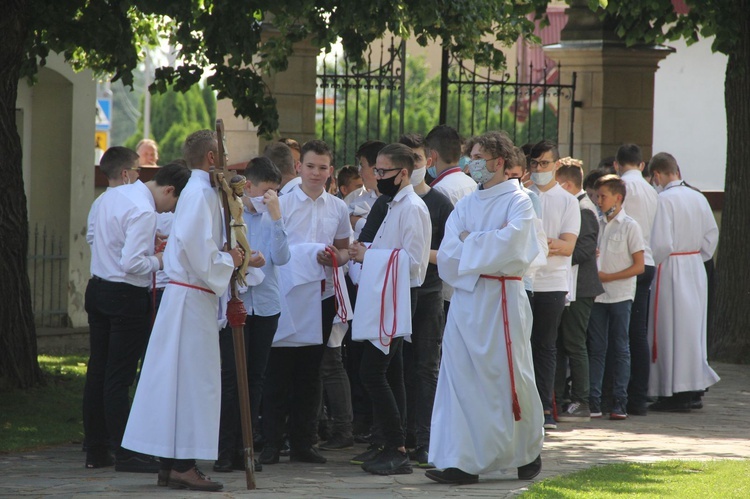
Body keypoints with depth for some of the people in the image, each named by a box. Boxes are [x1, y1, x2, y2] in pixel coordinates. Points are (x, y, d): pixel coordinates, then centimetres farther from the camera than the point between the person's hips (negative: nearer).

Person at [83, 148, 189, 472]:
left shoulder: (113, 196, 9)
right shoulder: (143, 211, -19)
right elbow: (132, 263, -25)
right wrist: (159, 261, -7)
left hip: (98, 287, 9)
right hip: (127, 297, -9)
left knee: (97, 373, 11)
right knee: (119, 378, -6)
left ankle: (95, 451, 16)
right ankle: (126, 454, -3)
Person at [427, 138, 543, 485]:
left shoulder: (518, 203, -2)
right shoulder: (465, 206, 13)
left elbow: (510, 245, -19)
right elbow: (447, 258, 3)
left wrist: (470, 241, -6)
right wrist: (488, 243, -10)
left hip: (501, 300, -5)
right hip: (465, 298, 5)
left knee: (508, 378, 2)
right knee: (460, 379, -2)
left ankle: (529, 453, 21)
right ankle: (463, 462, -2)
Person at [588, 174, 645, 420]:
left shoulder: (629, 226, -4)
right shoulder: (597, 224, 10)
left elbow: (638, 266, -6)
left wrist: (608, 277, -12)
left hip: (620, 295, -4)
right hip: (597, 295, 4)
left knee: (620, 349, 0)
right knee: (596, 348, 2)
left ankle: (620, 402, 3)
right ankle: (594, 401, 3)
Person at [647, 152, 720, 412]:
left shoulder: (664, 200, -16)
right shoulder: (698, 198, 5)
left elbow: (662, 243, -20)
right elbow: (712, 234, 9)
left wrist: (649, 264, -5)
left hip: (671, 271, -7)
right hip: (696, 269, 7)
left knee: (672, 329, -2)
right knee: (693, 326, 13)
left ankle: (674, 393, -1)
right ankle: (694, 387, 17)